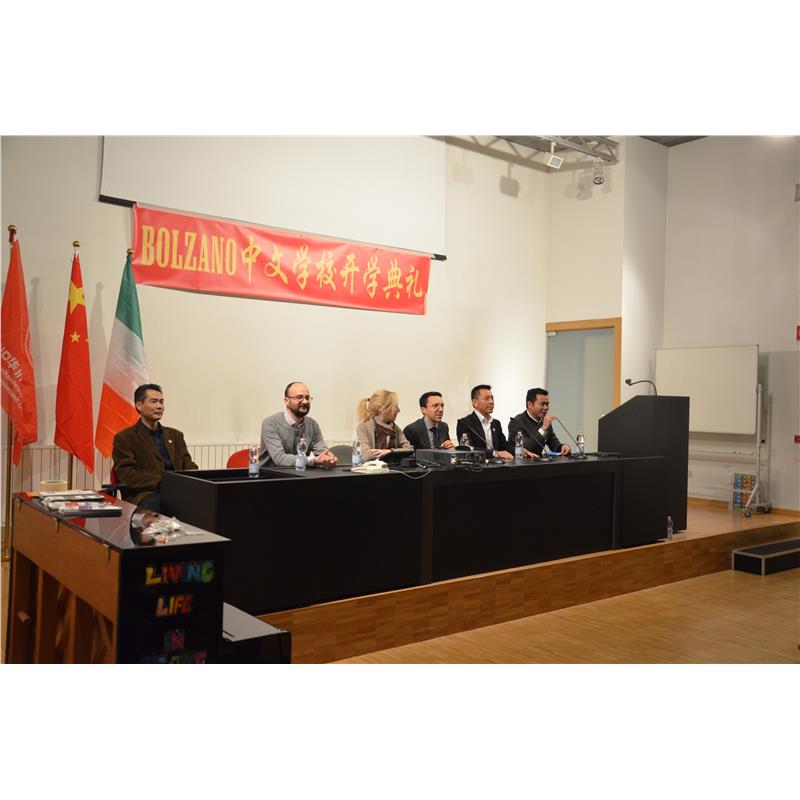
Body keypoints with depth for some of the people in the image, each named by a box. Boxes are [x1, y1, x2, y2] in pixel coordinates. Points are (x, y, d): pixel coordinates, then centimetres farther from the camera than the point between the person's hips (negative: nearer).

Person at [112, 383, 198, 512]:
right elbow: (128, 475, -3)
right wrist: (163, 482, -17)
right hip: (146, 494, -4)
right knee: (154, 503, -41)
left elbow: (188, 466, 17)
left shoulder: (175, 435, 25)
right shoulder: (124, 438, 9)